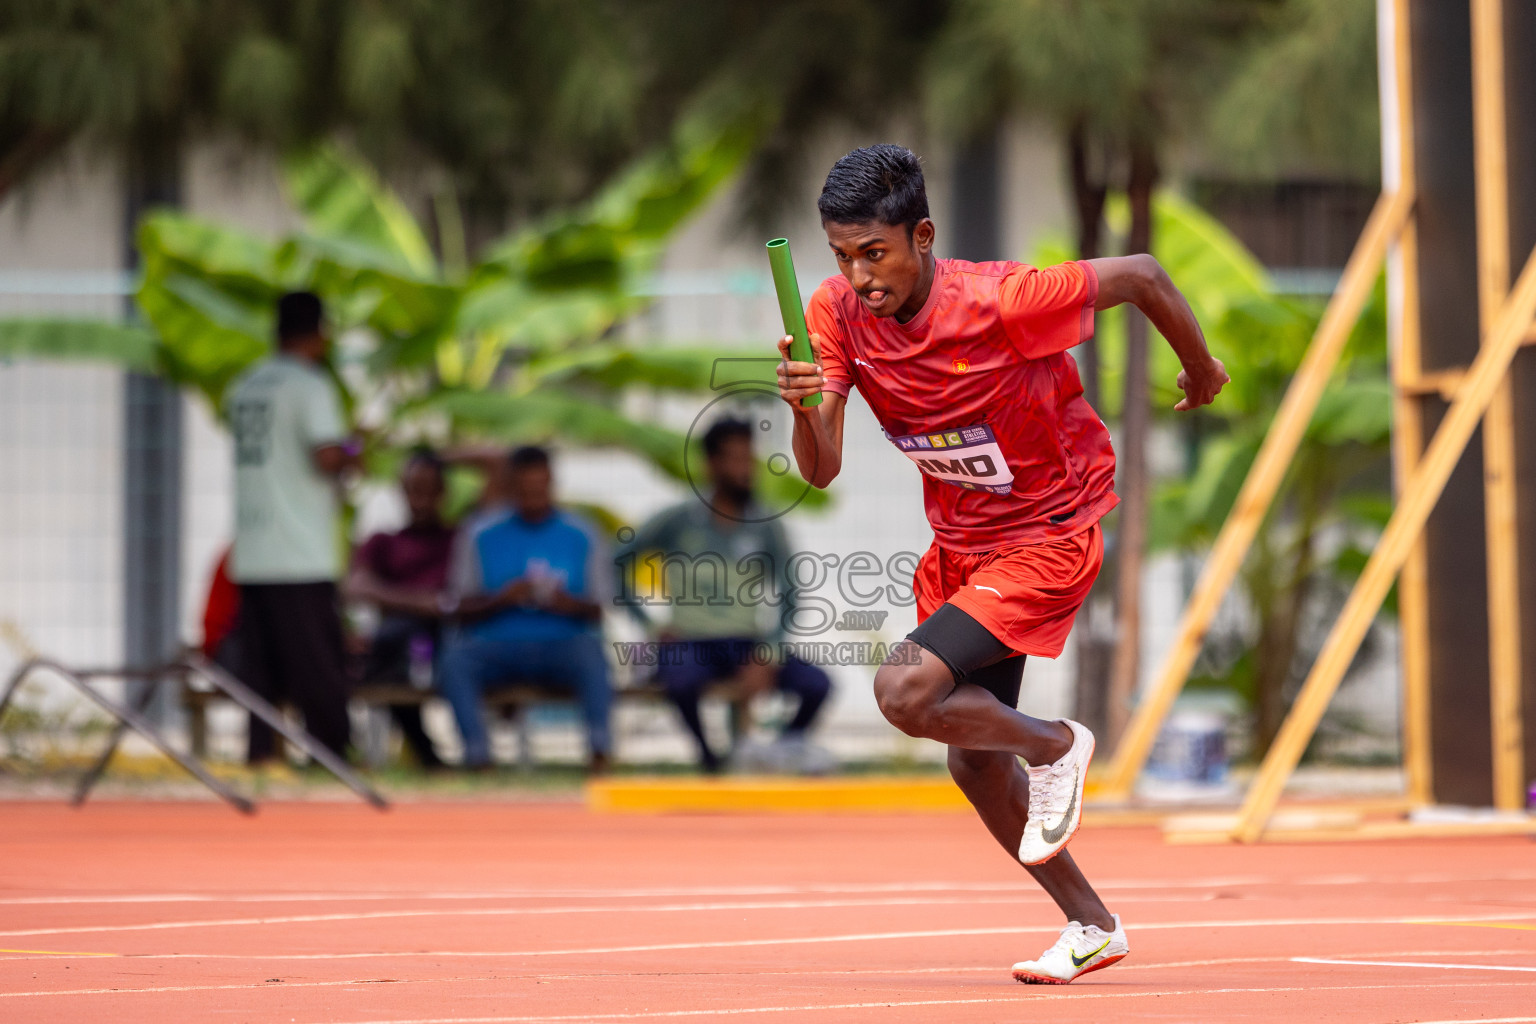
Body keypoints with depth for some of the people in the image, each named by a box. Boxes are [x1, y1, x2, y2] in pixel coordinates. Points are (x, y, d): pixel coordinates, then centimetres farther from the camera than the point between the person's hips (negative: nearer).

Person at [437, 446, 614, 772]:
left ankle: (600, 750, -38)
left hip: (561, 644, 0)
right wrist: (502, 600, -12)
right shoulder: (481, 538, 11)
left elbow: (598, 612, 10)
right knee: (456, 657, -31)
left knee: (589, 649, -34)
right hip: (496, 645, 0)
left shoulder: (581, 537, 11)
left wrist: (570, 605, -12)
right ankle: (477, 754, -36)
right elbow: (457, 608, 6)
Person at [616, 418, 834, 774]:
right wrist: (651, 626, -9)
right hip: (690, 643, -3)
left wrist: (767, 659, -13)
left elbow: (788, 601, 1)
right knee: (682, 681, -39)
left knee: (817, 684, -21)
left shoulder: (766, 528, 3)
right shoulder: (677, 522, -3)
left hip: (746, 643, 3)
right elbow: (618, 565, 0)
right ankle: (707, 755, -10)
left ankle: (787, 745, 11)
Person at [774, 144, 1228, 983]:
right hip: (959, 544, 7)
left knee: (905, 692, -24)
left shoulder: (1001, 302, -28)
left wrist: (1199, 367, 4)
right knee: (972, 762, 13)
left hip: (1048, 537, -7)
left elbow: (1139, 275, -13)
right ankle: (1091, 927, 31)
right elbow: (821, 471, -18)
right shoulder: (835, 314, -13)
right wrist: (805, 408, -41)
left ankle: (1055, 745, 4)